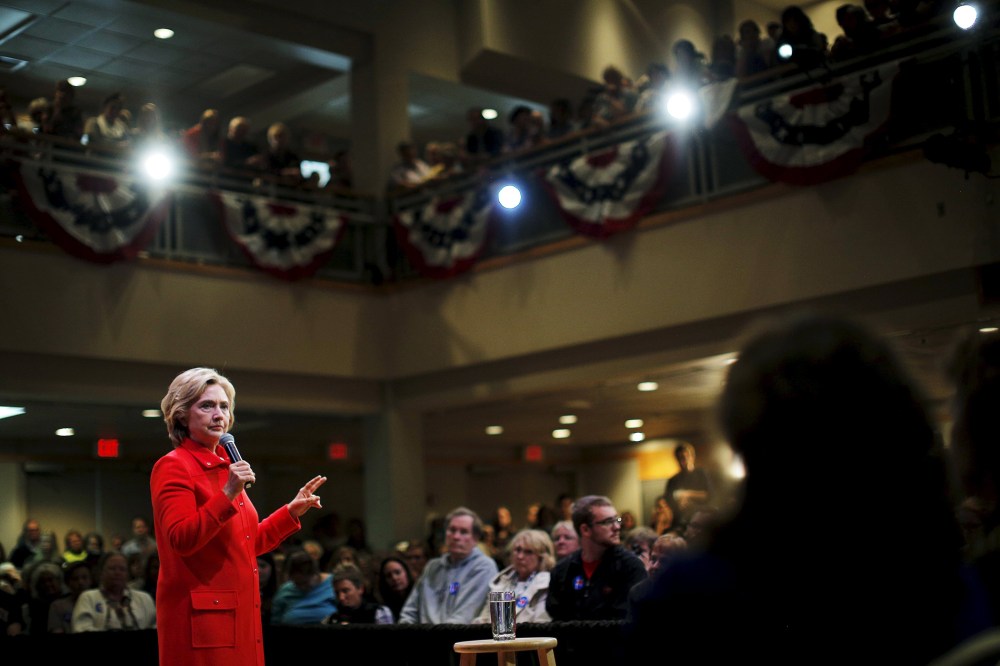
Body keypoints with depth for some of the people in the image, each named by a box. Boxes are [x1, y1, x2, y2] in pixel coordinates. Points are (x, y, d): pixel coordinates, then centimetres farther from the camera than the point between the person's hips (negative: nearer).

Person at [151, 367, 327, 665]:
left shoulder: (226, 468, 16)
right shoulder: (172, 467, -8)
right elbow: (181, 540, -20)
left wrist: (292, 511, 16)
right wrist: (228, 495, -24)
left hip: (239, 613, 8)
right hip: (202, 615, -8)